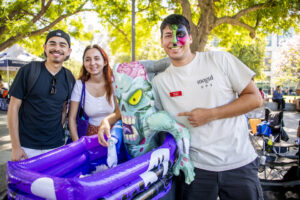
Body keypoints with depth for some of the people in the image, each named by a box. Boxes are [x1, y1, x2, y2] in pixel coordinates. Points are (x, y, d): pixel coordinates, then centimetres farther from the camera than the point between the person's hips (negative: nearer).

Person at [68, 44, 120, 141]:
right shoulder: (79, 85, -6)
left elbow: (119, 111, 3)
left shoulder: (113, 82, -5)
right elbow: (72, 118, -3)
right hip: (90, 135, 1)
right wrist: (77, 143, -10)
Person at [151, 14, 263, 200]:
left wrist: (211, 114, -14)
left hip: (239, 163, 0)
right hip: (197, 168, 1)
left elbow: (255, 98, -4)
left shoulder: (220, 60, -5)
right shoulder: (159, 82, 1)